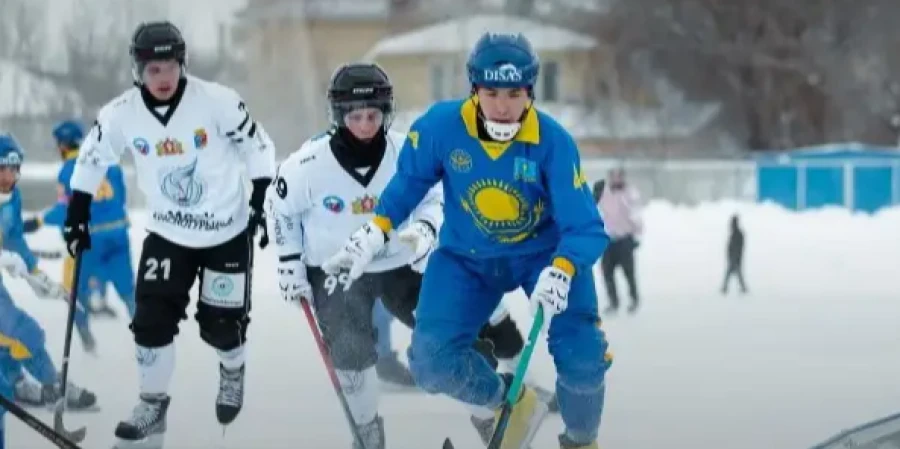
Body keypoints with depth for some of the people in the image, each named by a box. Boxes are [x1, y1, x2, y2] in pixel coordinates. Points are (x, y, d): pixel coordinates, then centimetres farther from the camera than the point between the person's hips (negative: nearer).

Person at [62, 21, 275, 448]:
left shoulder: (217, 101, -21)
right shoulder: (121, 114, -13)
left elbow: (257, 147, -9)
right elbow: (91, 159, 3)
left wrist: (262, 202, -12)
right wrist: (77, 216, 3)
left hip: (227, 231, -2)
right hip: (167, 233, 2)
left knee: (221, 324, 3)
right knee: (151, 319, -7)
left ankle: (232, 370, 37)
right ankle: (153, 404, 13)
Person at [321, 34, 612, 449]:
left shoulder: (553, 142, -27)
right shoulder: (441, 126, -22)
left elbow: (585, 228, -29)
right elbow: (409, 182, -2)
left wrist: (560, 272, -47)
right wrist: (375, 234, -12)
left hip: (544, 252, -2)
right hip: (468, 258, 2)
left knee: (582, 360, -18)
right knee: (433, 364, -13)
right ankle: (511, 405, 18)